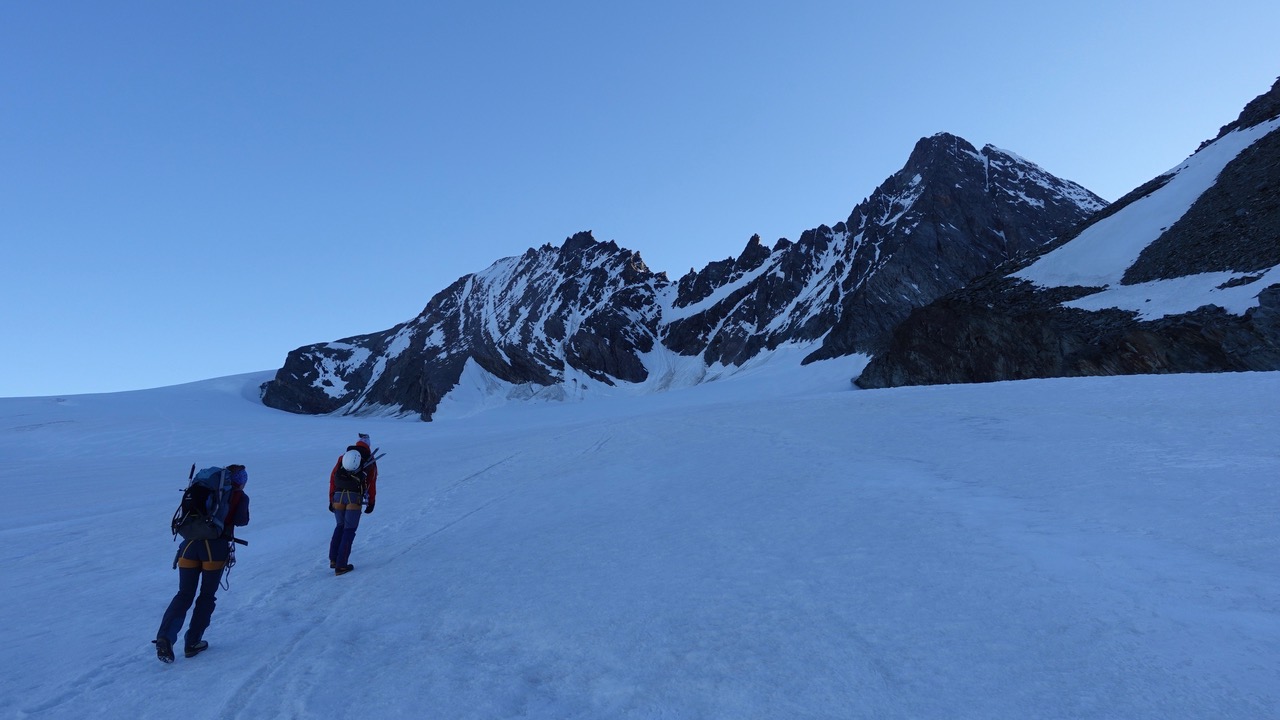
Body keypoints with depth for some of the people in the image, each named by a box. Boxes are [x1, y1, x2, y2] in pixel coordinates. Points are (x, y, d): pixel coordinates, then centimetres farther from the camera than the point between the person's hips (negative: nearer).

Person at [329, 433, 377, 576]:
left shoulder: (342, 457, 19)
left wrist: (331, 499, 16)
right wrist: (371, 503, 13)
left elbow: (332, 478, 13)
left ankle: (333, 559, 20)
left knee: (340, 526, 24)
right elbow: (371, 484, 8)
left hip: (338, 496, 3)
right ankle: (341, 565, 5)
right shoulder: (370, 462, 12)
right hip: (355, 498, -3)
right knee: (349, 530, 6)